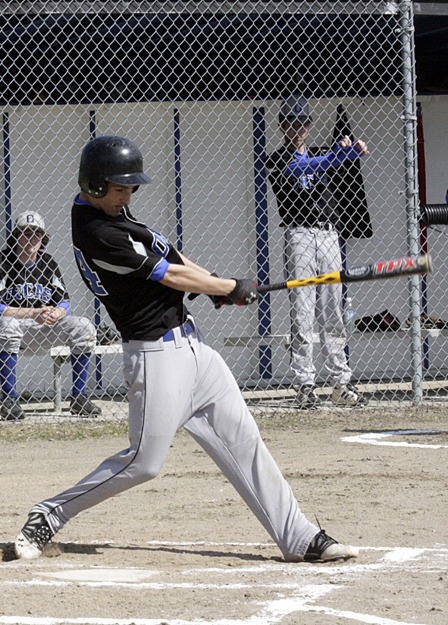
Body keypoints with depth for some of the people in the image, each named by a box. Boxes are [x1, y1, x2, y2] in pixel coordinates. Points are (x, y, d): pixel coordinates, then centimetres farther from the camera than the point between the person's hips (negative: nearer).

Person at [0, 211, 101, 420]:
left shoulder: (47, 263, 6)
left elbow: (64, 302, 4)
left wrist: (58, 312, -21)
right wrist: (33, 313, -29)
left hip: (44, 328, 5)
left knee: (84, 326, -13)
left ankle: (79, 397, -8)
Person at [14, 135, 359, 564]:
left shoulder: (108, 208, 7)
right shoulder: (97, 234, -22)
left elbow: (160, 249, 22)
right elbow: (170, 276, -15)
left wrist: (213, 283, 12)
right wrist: (231, 288, -2)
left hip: (189, 345, 10)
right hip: (156, 355, -10)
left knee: (243, 440, 6)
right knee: (144, 462, -4)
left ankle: (300, 539, 6)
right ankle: (48, 516, 12)